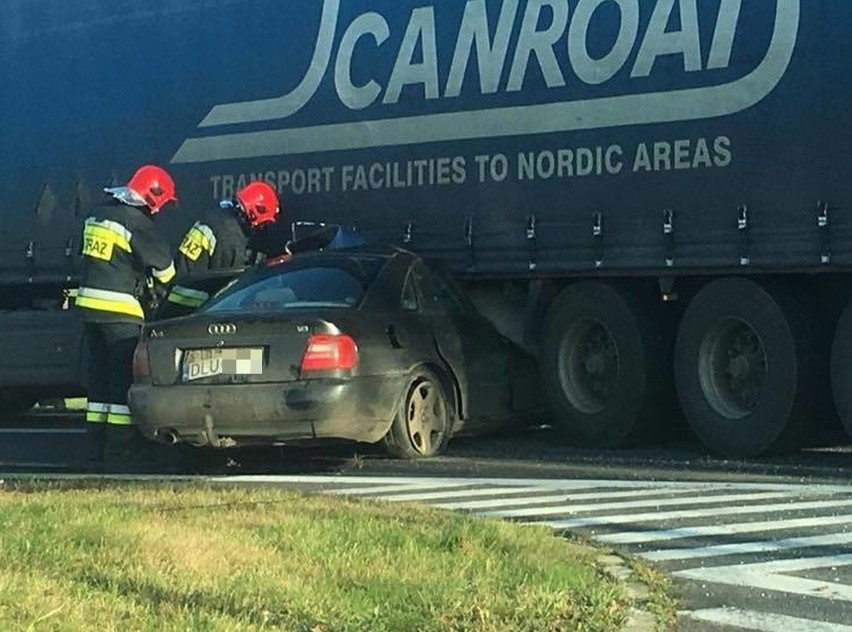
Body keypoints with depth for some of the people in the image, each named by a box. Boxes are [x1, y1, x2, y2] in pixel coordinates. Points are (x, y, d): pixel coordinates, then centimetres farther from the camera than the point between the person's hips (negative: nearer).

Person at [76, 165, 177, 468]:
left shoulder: (98, 215, 15)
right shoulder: (136, 222, -12)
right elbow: (162, 261, -5)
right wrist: (165, 278, 17)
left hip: (89, 303, 8)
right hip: (119, 307, -8)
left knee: (99, 374, 12)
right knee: (125, 376, -3)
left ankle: (96, 444, 14)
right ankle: (121, 446, -5)